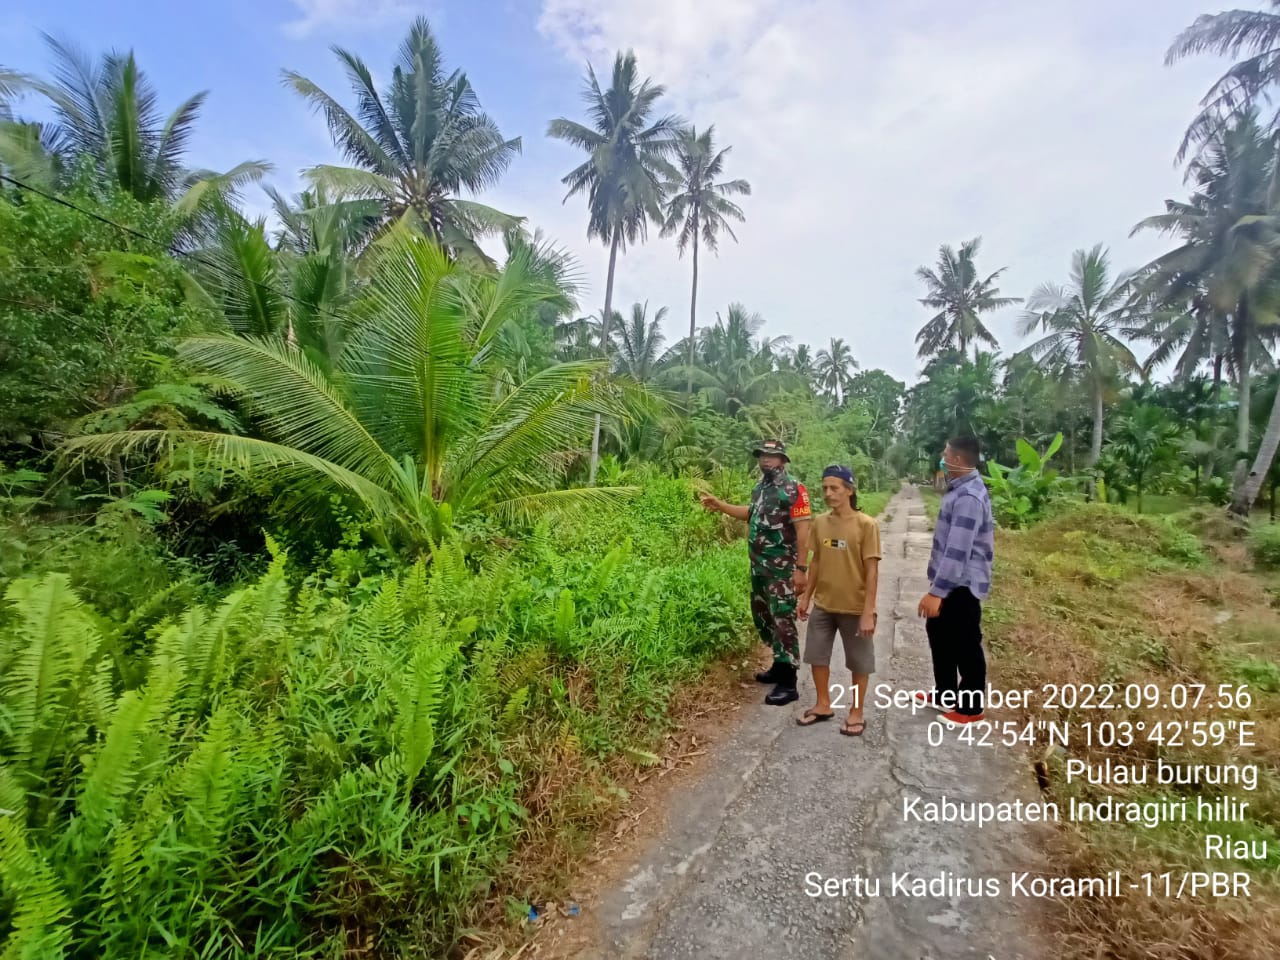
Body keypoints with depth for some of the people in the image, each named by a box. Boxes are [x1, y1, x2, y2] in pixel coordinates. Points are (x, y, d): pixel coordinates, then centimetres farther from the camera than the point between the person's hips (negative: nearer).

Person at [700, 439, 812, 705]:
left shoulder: (793, 489, -13)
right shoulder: (760, 487, 11)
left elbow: (803, 529, -17)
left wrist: (801, 568, -21)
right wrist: (719, 505, 20)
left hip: (781, 569, -8)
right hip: (759, 567, 9)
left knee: (783, 622, -5)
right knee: (763, 618, 17)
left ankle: (788, 683, 3)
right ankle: (779, 667, 33)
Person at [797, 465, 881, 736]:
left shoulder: (866, 525, -15)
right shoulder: (819, 522, -1)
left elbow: (872, 572, -14)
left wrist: (868, 612, -16)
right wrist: (806, 596, 11)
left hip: (855, 608, -5)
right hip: (822, 605, 5)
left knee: (859, 663, 10)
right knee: (817, 656, 14)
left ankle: (856, 713, 28)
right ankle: (823, 705, 33)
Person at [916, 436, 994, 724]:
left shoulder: (968, 497, -25)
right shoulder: (961, 488, 9)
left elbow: (958, 551, -28)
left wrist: (936, 592, -27)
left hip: (960, 585, -10)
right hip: (950, 582, 10)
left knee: (965, 646, 5)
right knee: (940, 636, 21)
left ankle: (970, 707, 22)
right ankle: (945, 694, 37)